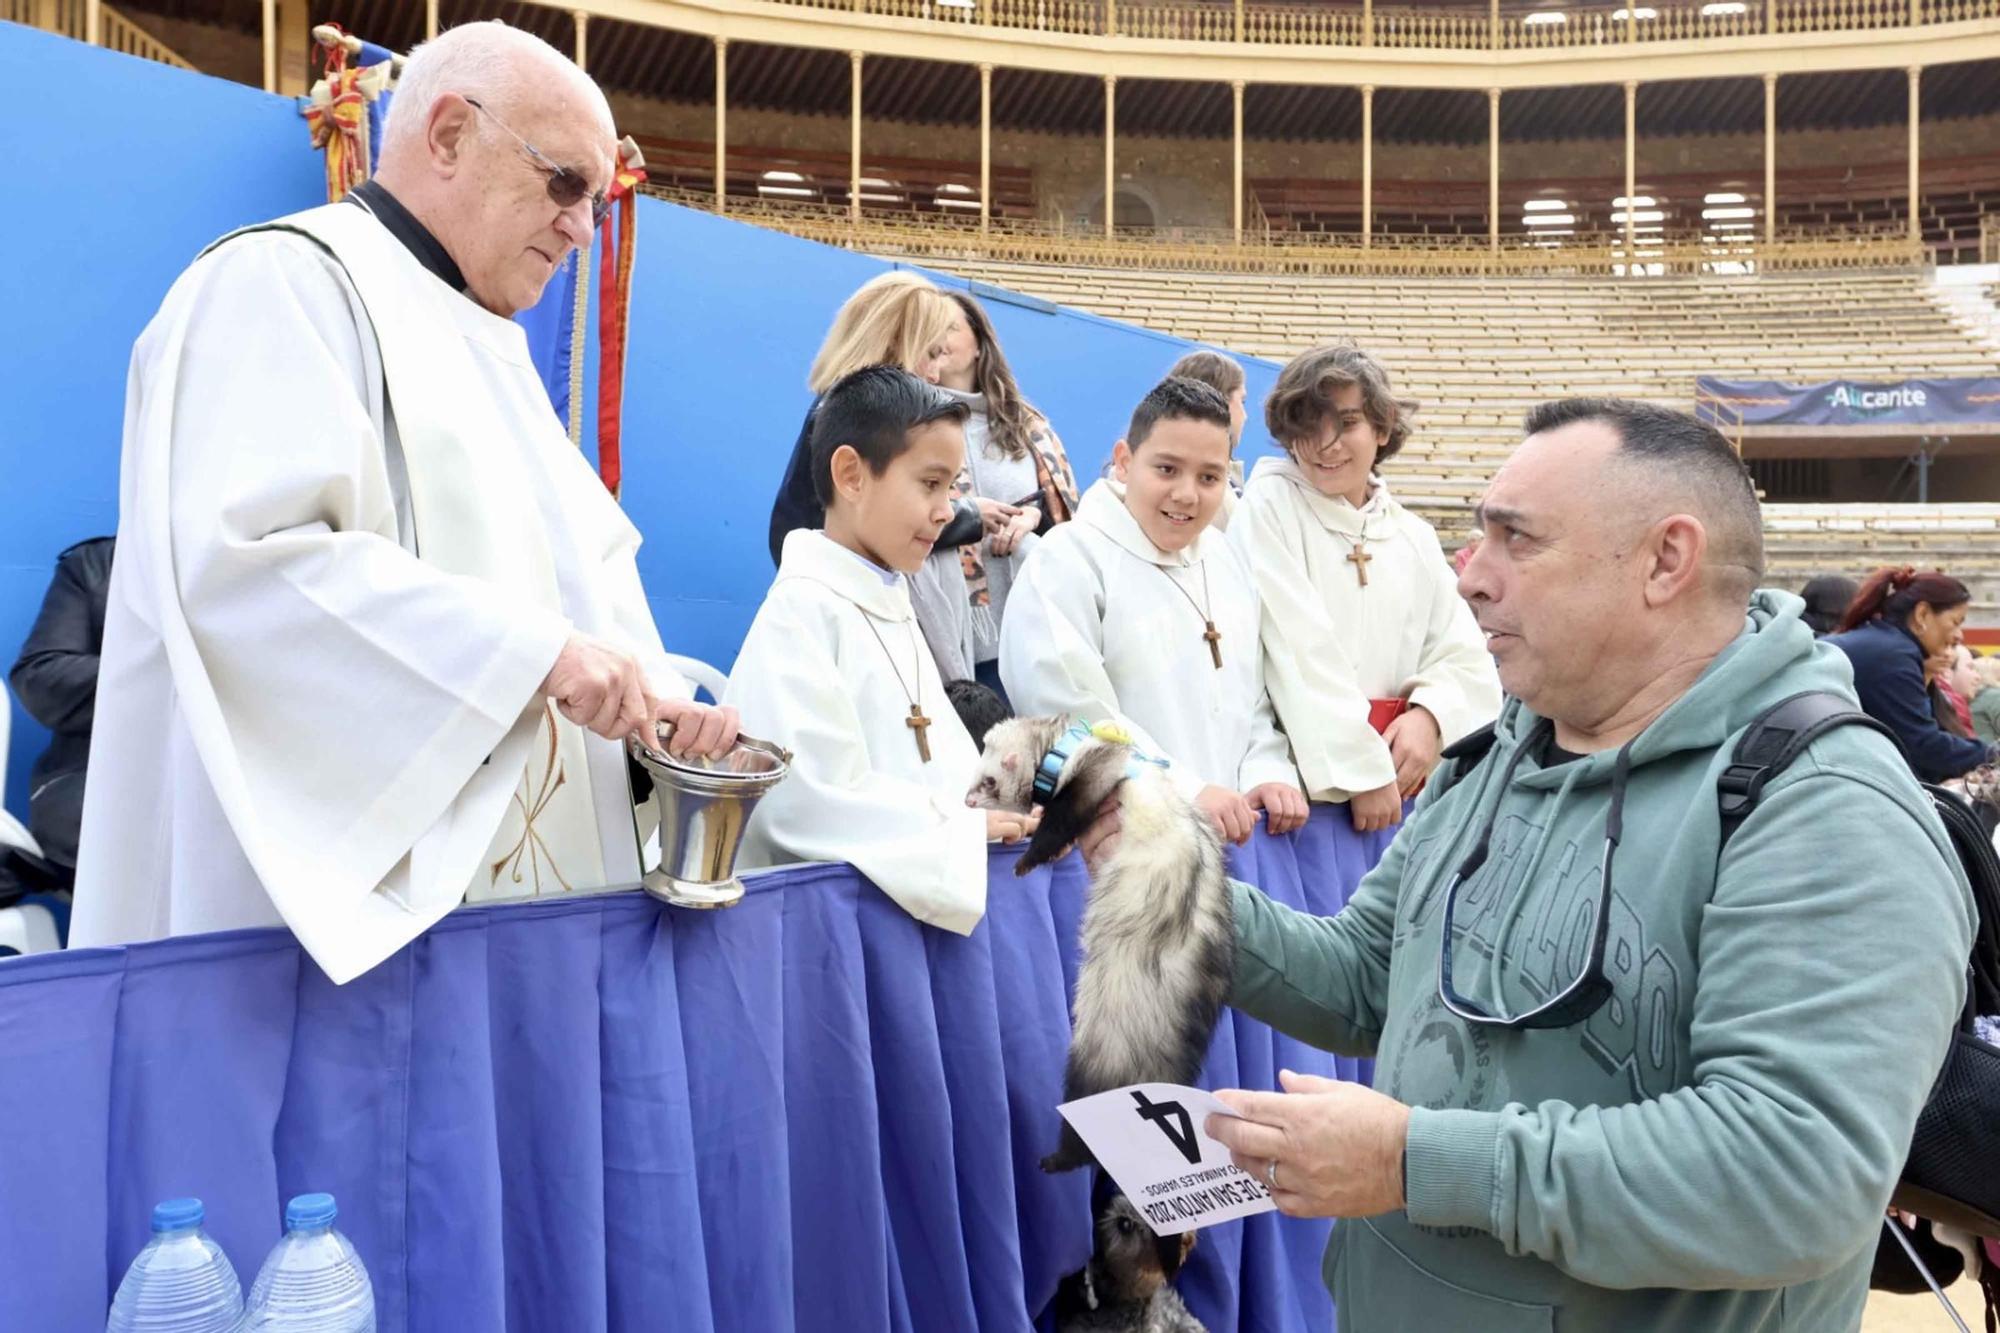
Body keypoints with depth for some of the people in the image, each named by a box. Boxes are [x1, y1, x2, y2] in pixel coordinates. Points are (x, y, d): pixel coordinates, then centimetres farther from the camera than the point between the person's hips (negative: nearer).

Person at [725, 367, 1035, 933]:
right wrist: (963, 824, -14)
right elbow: (812, 796, -21)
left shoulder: (895, 608, 16)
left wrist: (1013, 814, -3)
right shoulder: (803, 609, -12)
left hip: (903, 893, 8)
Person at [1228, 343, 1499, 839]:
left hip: (1400, 780, 4)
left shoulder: (1416, 537, 12)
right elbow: (1301, 651, -12)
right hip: (1301, 774, -4)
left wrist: (1431, 714, -12)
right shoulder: (1270, 505, -3)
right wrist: (1362, 770, -15)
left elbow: (1463, 657, 9)